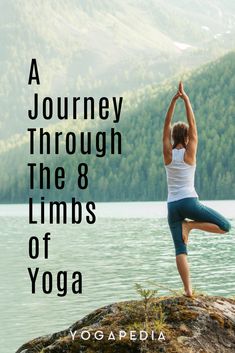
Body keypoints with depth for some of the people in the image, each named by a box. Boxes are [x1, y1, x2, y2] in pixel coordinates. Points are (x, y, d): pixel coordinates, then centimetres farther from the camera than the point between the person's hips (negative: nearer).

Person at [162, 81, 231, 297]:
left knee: (180, 249, 0)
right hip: (189, 202, -4)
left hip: (172, 205, 4)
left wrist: (174, 100, 4)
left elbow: (166, 127, 7)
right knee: (225, 226, 7)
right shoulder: (189, 152, -2)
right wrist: (186, 99, 1)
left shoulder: (168, 154, 4)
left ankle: (188, 289, -11)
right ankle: (189, 225, -8)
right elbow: (193, 124, -1)